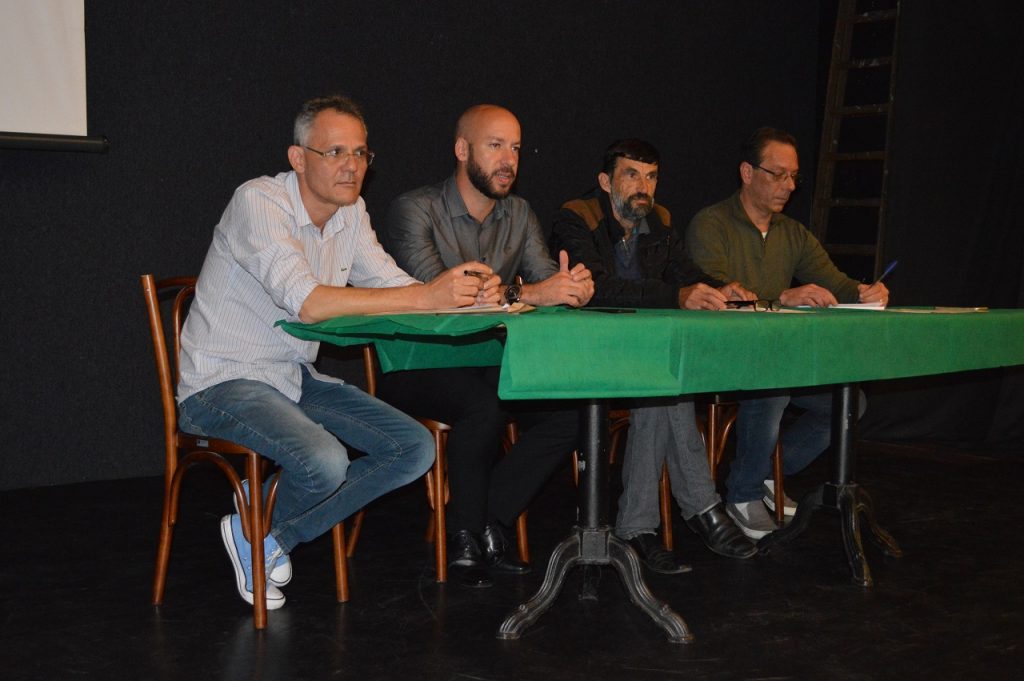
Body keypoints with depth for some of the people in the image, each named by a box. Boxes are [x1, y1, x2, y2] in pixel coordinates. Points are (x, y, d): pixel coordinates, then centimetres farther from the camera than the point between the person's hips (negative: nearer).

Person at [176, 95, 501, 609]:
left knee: (415, 450, -3)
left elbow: (395, 287, 3)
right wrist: (428, 296, -33)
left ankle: (270, 535, 3)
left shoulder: (351, 213, 7)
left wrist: (466, 295, -19)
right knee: (325, 462, -33)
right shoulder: (259, 202, -19)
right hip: (222, 384, -8)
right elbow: (309, 303, -31)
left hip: (297, 379, 8)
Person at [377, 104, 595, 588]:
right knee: (484, 401, -36)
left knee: (572, 408, -19)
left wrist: (574, 288, -24)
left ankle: (490, 522, -9)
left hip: (489, 365, 6)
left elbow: (547, 281, 3)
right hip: (415, 367, -6)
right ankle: (468, 537, -15)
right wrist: (525, 294, -33)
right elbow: (433, 290, -25)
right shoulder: (415, 210, -9)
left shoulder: (519, 215, 13)